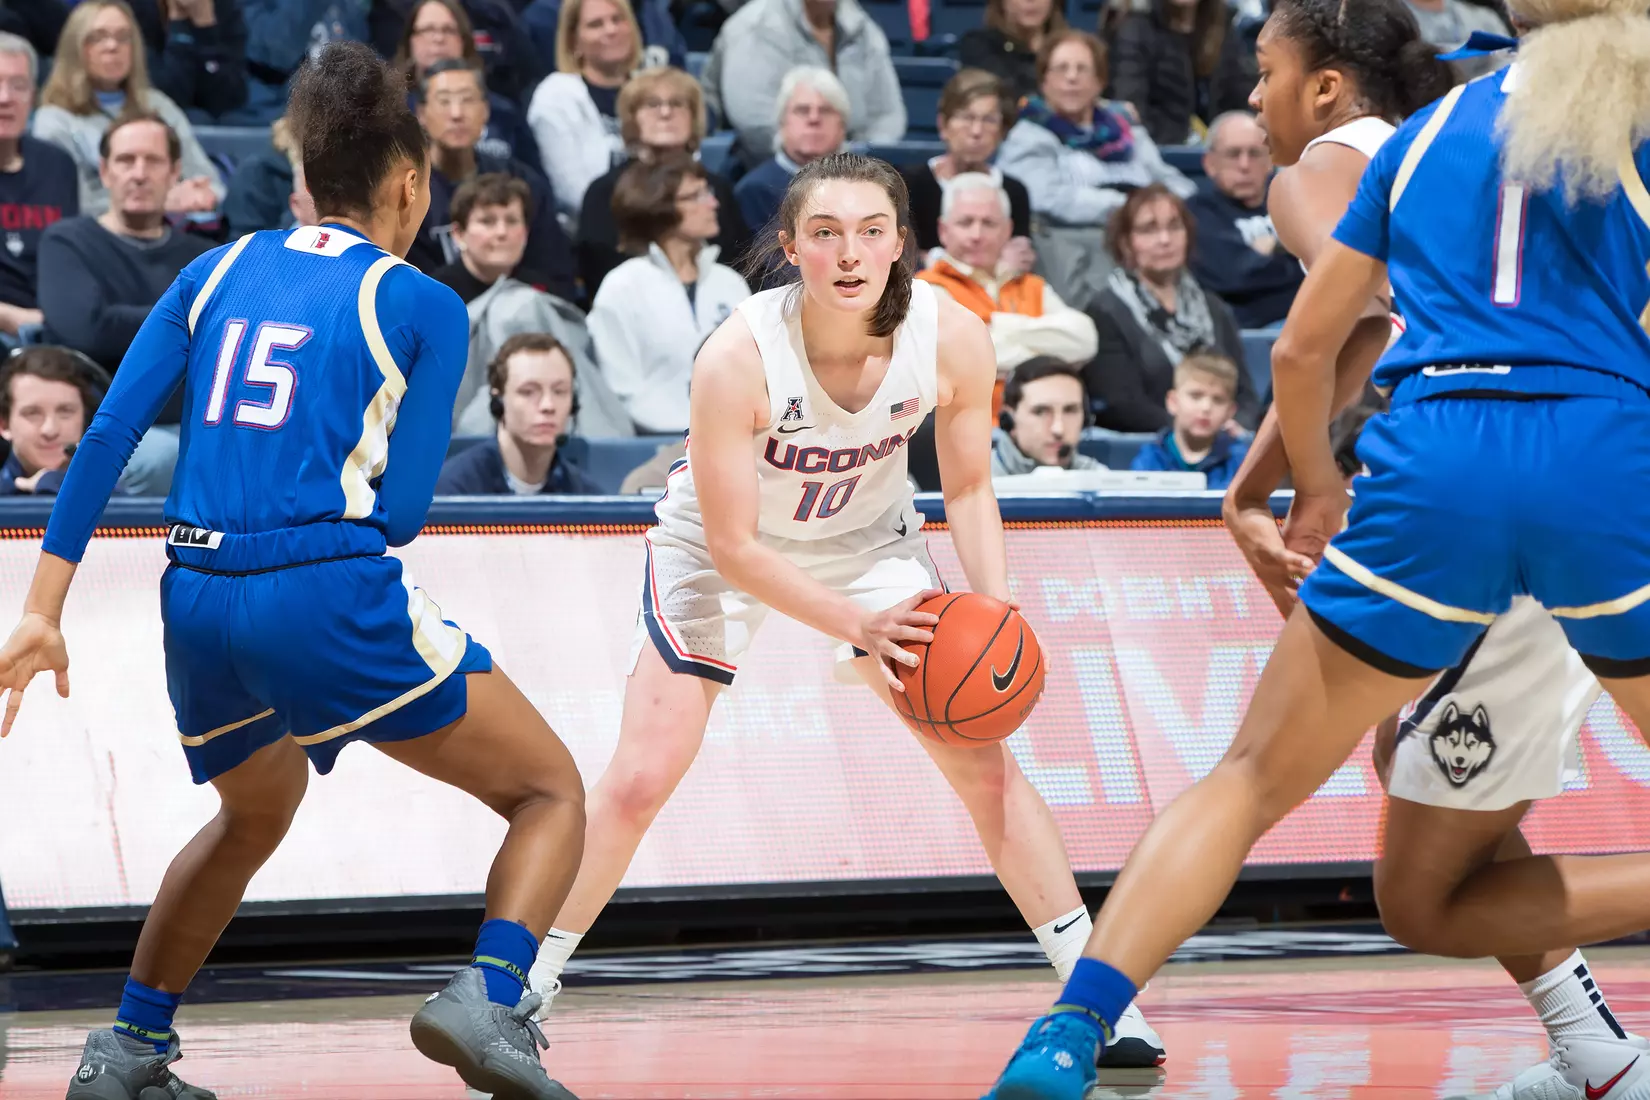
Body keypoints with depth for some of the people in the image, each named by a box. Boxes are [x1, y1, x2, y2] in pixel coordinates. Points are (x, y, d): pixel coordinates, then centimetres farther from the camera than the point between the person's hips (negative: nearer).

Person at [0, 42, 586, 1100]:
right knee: (552, 790, 7)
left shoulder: (218, 272, 14)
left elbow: (109, 434, 6)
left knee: (253, 820, 34)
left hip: (200, 604, 6)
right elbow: (400, 510, -3)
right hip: (331, 597, -6)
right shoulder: (423, 306, 2)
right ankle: (489, 998, -18)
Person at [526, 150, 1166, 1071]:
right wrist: (856, 628, -32)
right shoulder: (738, 357, -35)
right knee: (639, 779, -8)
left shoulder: (954, 339, -26)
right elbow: (732, 546, -26)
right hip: (724, 552, -2)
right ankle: (525, 993, 7)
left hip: (869, 539, 3)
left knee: (984, 758, -5)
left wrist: (996, 611, -21)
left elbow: (969, 487, -7)